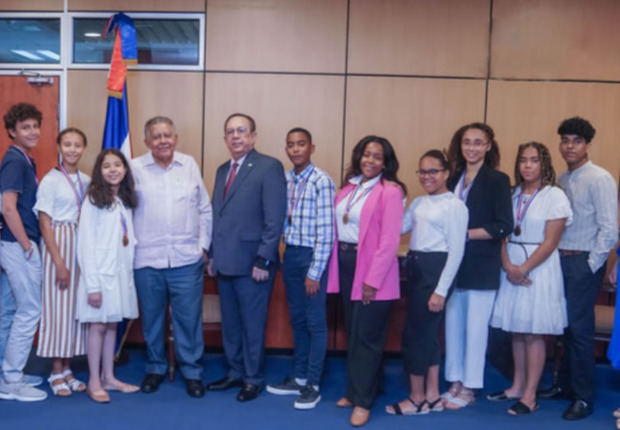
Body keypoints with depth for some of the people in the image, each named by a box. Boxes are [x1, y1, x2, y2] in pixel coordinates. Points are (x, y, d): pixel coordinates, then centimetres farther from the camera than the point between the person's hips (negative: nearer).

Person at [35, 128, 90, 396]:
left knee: (76, 306, 7)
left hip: (83, 245, 5)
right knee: (57, 306, 0)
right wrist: (59, 262, -12)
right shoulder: (51, 180, -6)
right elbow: (44, 224, -8)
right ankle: (56, 373, 12)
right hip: (59, 244, -5)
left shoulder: (86, 181, 8)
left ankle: (67, 369, 18)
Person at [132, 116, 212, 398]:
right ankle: (155, 368, 29)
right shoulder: (135, 168, 0)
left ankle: (192, 372, 18)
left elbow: (205, 209, 9)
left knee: (189, 319, 4)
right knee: (152, 319, 11)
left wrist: (203, 245, 5)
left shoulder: (190, 165, 6)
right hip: (147, 259, 0)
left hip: (187, 259, 1)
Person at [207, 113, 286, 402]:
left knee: (252, 325, 5)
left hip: (252, 264, -7)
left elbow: (275, 219, -14)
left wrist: (263, 261, -17)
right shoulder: (222, 170, 14)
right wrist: (213, 255, 13)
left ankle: (253, 379, 21)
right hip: (225, 263, 7)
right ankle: (235, 372, 31)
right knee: (230, 323, 16)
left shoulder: (269, 167, -10)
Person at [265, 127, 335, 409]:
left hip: (312, 256, -6)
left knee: (315, 322, 4)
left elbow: (325, 231, -14)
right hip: (290, 254, 6)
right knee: (297, 320, 15)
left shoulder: (321, 181, -13)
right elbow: (281, 221, 11)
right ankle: (299, 377, 28)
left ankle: (312, 384, 15)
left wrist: (315, 272, -14)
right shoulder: (285, 180, 6)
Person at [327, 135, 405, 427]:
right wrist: (335, 264, 6)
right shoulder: (349, 187, 11)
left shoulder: (390, 192, -10)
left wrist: (373, 280, -18)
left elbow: (389, 241, -15)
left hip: (371, 268, -6)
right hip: (345, 263, 7)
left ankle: (362, 400, 12)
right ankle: (354, 390, 28)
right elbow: (338, 227, 12)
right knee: (352, 332, 15)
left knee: (366, 335, 1)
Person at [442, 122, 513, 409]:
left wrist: (465, 234, -16)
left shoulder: (497, 180, -5)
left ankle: (468, 388, 14)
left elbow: (503, 227, -12)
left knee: (475, 326, 2)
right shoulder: (453, 179, 10)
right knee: (453, 323, 9)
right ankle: (455, 382, 22)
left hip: (482, 266, -5)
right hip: (453, 262, 5)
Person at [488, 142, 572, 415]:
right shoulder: (512, 195, 8)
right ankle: (517, 386, 23)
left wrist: (523, 269, -14)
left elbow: (550, 242, -11)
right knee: (516, 332, 11)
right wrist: (508, 266, -10)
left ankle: (529, 396, 7)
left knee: (533, 333, 0)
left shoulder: (554, 196, -6)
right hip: (512, 269, 5)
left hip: (539, 268, -5)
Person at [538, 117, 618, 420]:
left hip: (584, 262, -6)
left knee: (579, 329, -3)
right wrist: (556, 257, 4)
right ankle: (565, 384, 28)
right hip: (560, 259, 6)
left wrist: (591, 265, -13)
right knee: (564, 326, 14)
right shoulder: (561, 180, 10)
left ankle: (584, 397, 9)